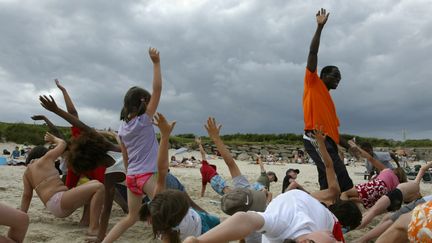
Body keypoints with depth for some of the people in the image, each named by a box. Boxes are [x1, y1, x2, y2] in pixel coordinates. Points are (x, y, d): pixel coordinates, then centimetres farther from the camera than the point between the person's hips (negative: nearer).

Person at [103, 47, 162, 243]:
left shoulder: (122, 127, 9)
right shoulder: (144, 120, -8)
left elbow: (125, 157, 14)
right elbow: (157, 89, -14)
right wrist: (156, 63, -13)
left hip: (132, 176, 7)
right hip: (147, 175, -7)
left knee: (131, 217, 19)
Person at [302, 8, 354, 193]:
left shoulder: (329, 101, 30)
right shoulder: (313, 84, 11)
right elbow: (313, 53, 1)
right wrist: (320, 27, -1)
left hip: (327, 142, 9)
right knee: (343, 181, -19)